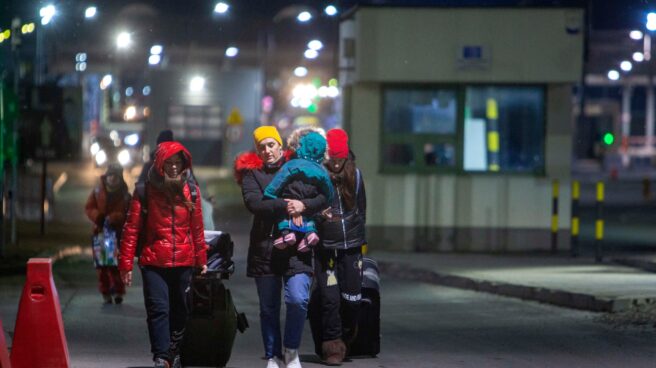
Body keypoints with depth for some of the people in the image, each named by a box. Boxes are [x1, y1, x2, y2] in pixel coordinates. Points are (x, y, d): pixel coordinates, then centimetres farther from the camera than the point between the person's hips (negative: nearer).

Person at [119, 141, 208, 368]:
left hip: (183, 262, 3)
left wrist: (201, 259, 15)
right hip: (153, 262, -3)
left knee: (180, 310, 11)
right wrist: (126, 263, -6)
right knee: (158, 309, -12)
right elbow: (132, 228, -3)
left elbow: (197, 228, 13)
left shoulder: (191, 190, 6)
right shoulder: (146, 190, -3)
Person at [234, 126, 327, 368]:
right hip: (264, 246, 1)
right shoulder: (252, 173, 6)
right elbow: (253, 202, -12)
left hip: (296, 247, -1)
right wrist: (284, 206, -19)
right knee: (268, 308, 8)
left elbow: (324, 198, 2)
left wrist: (303, 205, -15)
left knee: (298, 300, -16)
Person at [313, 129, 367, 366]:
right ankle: (333, 347, 7)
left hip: (351, 248, 3)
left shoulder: (355, 175, 5)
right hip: (325, 248, -3)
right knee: (330, 299, -5)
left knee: (352, 299, 2)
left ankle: (347, 336, 29)